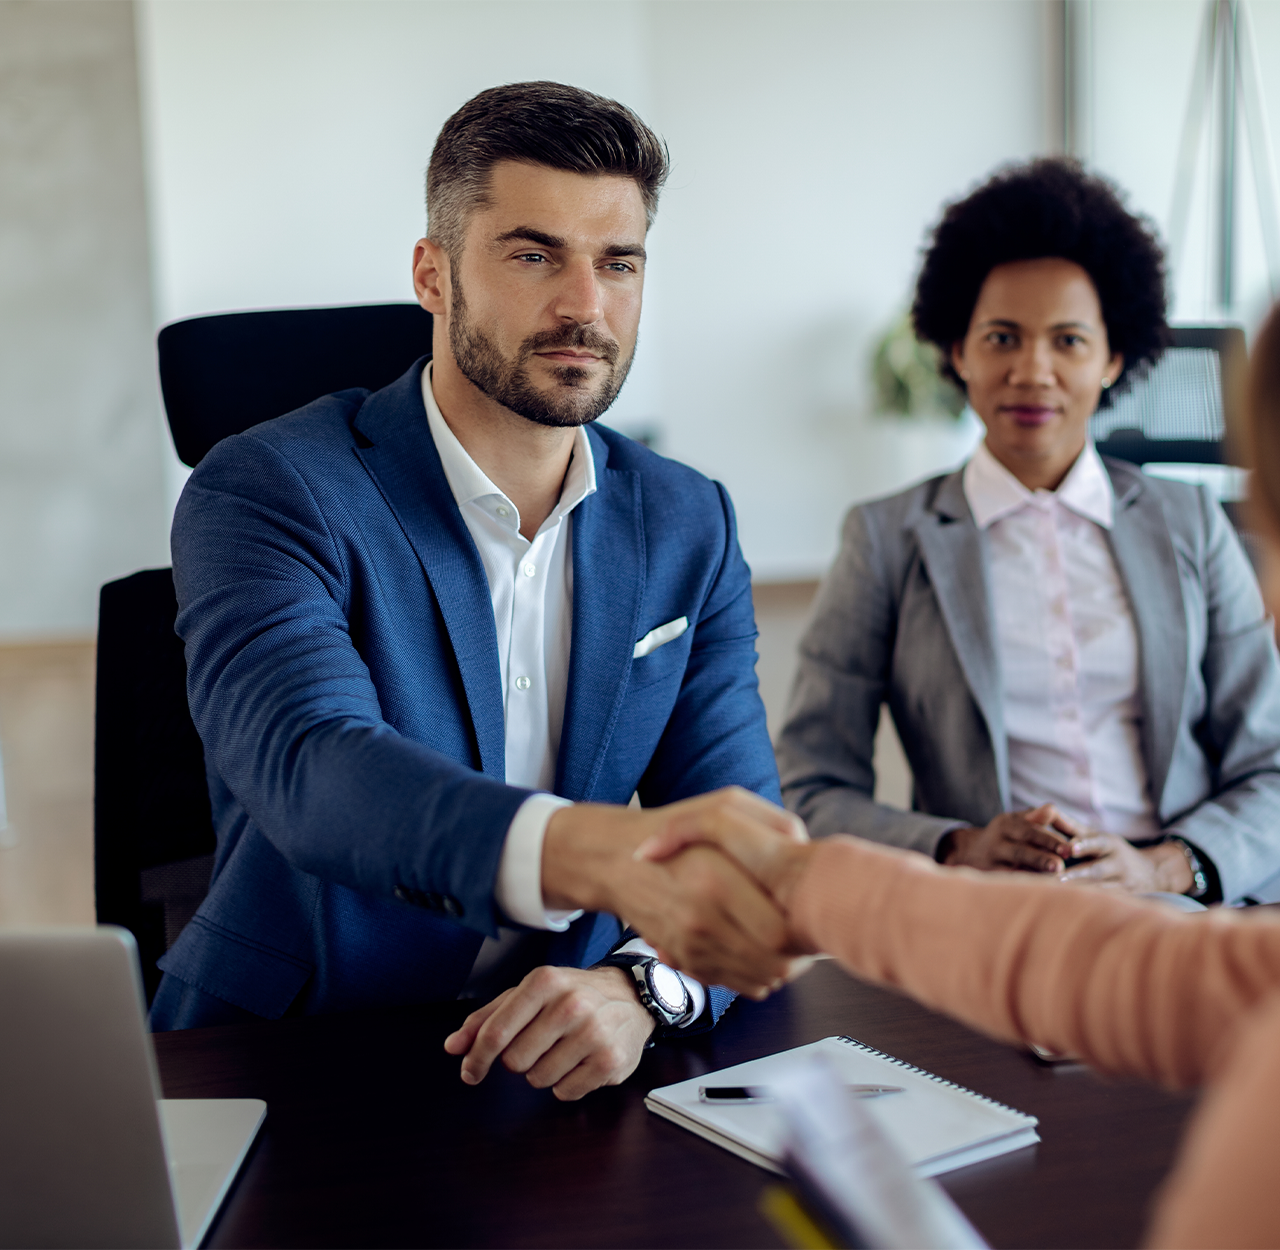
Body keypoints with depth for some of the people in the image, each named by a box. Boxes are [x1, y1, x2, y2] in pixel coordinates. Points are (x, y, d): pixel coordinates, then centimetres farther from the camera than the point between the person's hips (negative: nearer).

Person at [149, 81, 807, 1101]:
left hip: (555, 1078, 3)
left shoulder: (689, 528, 4)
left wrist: (641, 987, -24)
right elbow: (310, 766, -29)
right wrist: (605, 850, -48)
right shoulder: (265, 492, -11)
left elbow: (738, 840, -2)